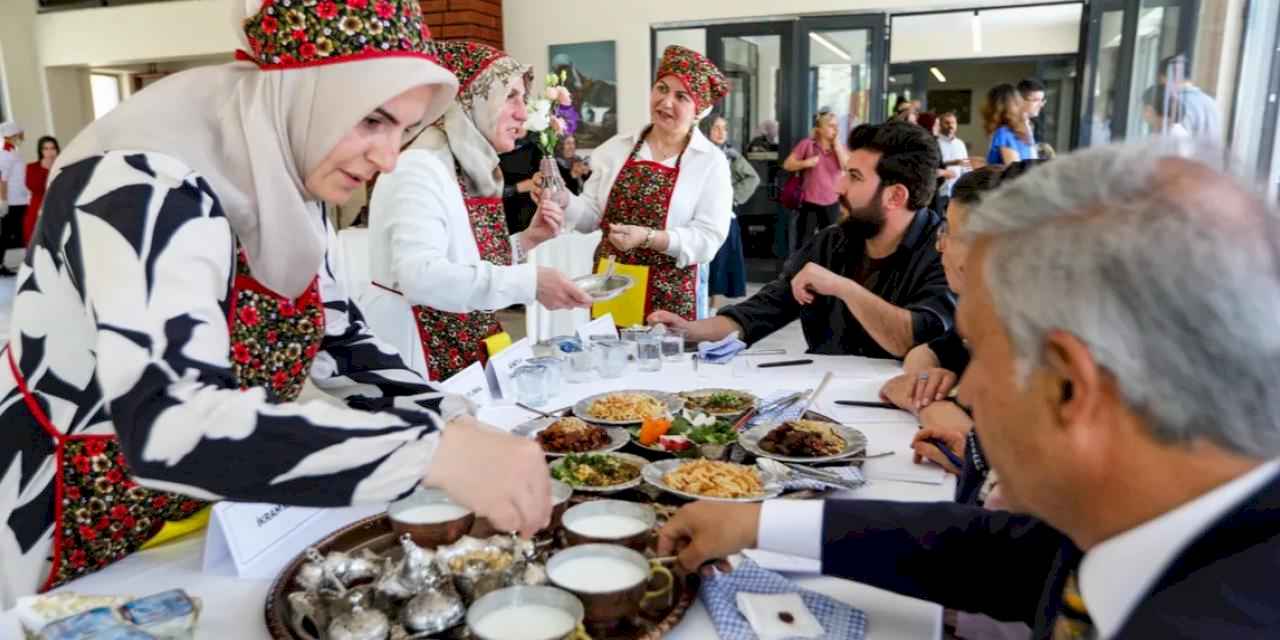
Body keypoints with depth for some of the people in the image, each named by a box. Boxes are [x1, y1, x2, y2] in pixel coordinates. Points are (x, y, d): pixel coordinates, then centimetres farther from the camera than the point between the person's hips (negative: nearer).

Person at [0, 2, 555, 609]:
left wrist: (458, 427, -14)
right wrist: (434, 450, -43)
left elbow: (342, 342, 1)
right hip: (80, 551, -7)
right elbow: (168, 427, -41)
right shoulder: (146, 183, -29)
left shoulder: (288, 183, -5)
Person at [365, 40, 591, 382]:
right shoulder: (421, 168, -17)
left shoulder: (473, 171, 9)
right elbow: (419, 275, -31)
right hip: (425, 363, -8)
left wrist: (526, 240, 0)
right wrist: (528, 282, -35)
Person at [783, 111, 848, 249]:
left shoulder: (840, 146, 6)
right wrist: (805, 163, -20)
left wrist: (837, 146, -10)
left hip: (832, 203, 3)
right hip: (810, 202, -3)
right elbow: (787, 165, -3)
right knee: (803, 242, 1)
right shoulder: (807, 144, -4)